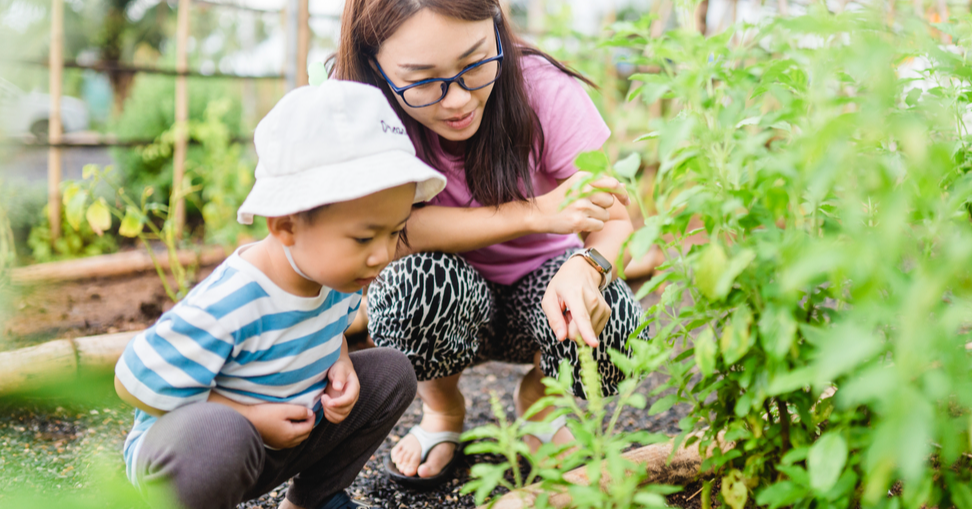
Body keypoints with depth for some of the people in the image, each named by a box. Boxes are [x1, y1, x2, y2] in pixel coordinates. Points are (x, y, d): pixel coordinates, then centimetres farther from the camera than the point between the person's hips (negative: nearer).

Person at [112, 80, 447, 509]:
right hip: (180, 452, -7)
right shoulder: (224, 308, -34)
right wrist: (247, 417, -23)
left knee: (392, 373, -2)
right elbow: (137, 383, -24)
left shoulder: (339, 272, -9)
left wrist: (340, 363, -8)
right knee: (215, 434, -43)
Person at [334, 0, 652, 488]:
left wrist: (586, 266, -44)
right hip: (439, 307, 0)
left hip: (536, 285, 1)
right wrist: (536, 212, -36)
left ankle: (536, 398, 7)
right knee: (423, 277, -34)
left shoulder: (541, 88, -23)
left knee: (611, 325, -31)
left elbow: (615, 221, -20)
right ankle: (442, 410, 0)